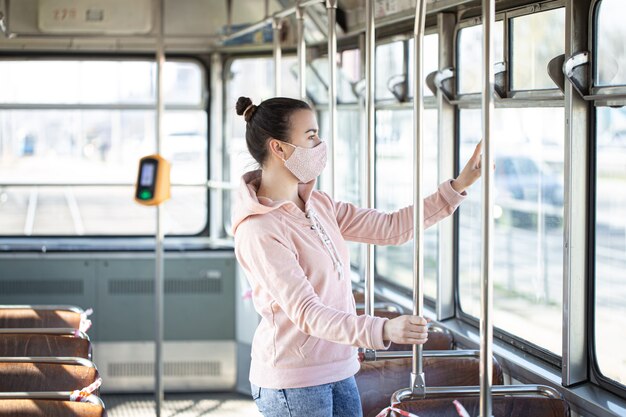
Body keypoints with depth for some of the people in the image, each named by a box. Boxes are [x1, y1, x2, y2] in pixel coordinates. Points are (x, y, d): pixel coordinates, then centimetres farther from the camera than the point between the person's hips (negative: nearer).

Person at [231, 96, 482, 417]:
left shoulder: (318, 205, 6)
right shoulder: (258, 232, -21)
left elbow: (390, 228, 9)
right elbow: (306, 313, -27)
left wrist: (458, 186, 3)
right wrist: (383, 330, -39)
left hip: (337, 372, 8)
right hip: (293, 383, -8)